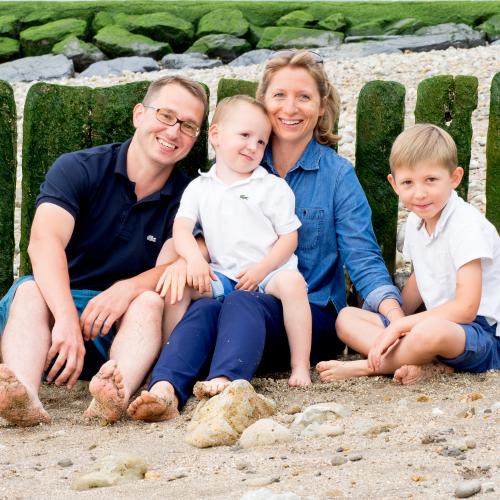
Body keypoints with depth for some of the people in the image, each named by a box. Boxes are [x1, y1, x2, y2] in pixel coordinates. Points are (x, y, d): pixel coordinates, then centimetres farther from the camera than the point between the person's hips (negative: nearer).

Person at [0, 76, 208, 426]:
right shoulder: (78, 170, -2)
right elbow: (44, 241, -19)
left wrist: (129, 288, -32)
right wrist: (67, 319, -36)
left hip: (125, 323, 1)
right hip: (56, 307, -1)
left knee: (151, 301, -30)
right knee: (30, 289, -31)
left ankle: (115, 396, -61)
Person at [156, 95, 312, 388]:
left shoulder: (274, 187, 6)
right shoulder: (199, 188, 12)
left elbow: (289, 237, 2)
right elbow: (182, 227, -1)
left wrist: (262, 269, -13)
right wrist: (194, 259, -22)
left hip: (269, 271, -2)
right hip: (222, 275, 2)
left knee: (292, 282, -33)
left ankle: (301, 365, -31)